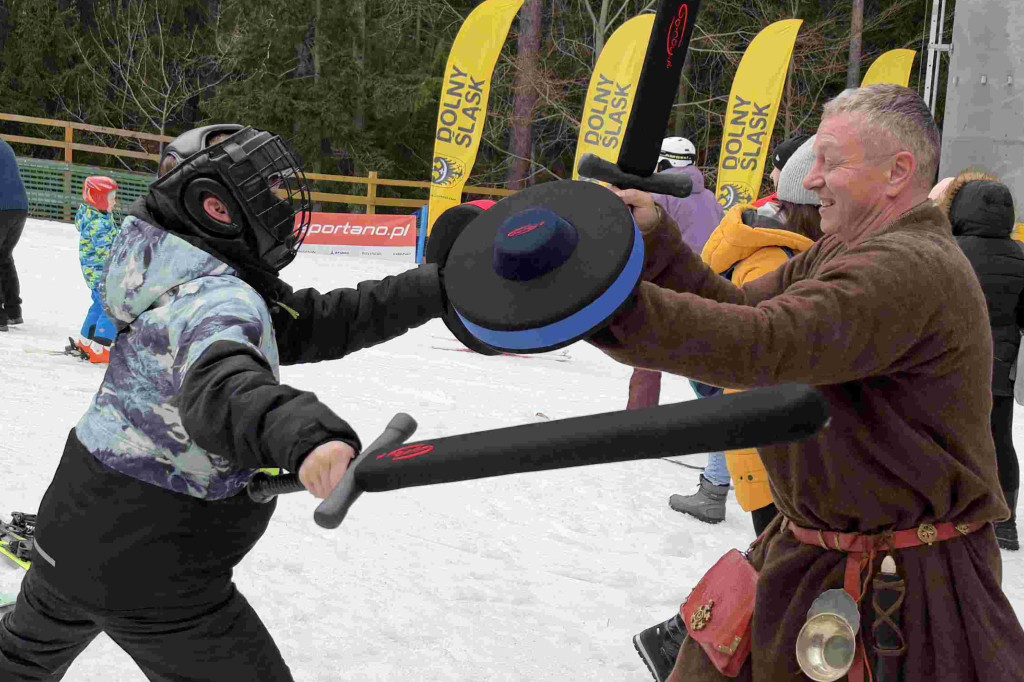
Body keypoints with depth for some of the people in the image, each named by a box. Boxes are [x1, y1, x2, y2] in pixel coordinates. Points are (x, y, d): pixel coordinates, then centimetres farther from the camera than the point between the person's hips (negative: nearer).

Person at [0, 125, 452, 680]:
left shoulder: (187, 281, 3)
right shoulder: (219, 299, -25)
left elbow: (314, 323, 2)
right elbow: (222, 384, -48)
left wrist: (440, 286, -2)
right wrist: (302, 436, -68)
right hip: (149, 573, -9)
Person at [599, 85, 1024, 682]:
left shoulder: (910, 267, -24)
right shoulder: (843, 252, 10)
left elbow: (764, 346, -37)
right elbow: (738, 309, 9)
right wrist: (654, 238, -5)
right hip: (808, 553, 9)